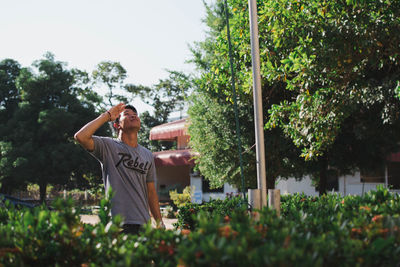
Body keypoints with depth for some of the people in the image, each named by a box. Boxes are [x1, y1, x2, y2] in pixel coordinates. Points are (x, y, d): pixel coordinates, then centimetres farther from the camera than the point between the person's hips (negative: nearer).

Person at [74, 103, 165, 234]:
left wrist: (160, 223, 14)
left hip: (143, 224, 5)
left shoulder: (148, 155, 17)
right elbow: (80, 136, -18)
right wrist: (107, 115, -7)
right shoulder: (108, 146, 0)